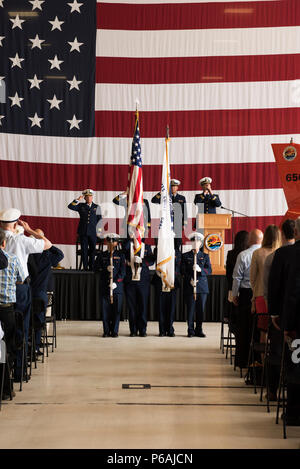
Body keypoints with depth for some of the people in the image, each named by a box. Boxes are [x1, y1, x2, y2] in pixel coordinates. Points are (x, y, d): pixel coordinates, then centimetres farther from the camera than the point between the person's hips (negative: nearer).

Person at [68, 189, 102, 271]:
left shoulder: (97, 207, 11)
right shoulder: (81, 206, 10)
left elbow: (99, 220, 9)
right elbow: (70, 206, -3)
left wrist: (99, 231, 2)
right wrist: (78, 200, -9)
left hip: (93, 232, 0)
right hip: (83, 232, 0)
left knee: (92, 250, 2)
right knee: (84, 249, 0)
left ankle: (91, 267, 9)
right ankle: (85, 267, 5)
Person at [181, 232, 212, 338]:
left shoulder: (205, 256, 13)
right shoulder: (185, 256, 8)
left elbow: (209, 270, 2)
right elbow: (183, 271, 1)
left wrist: (200, 269, -16)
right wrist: (190, 279, -13)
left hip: (202, 286, 1)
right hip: (189, 286, -1)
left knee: (201, 309, 2)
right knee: (190, 309, -2)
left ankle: (199, 330, 11)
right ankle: (190, 331, 6)